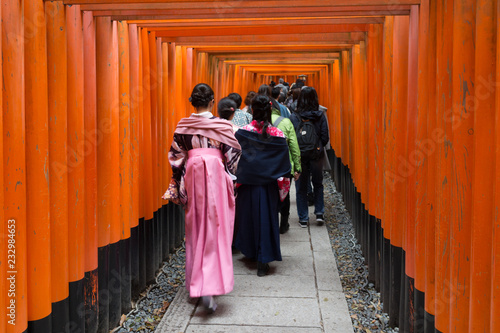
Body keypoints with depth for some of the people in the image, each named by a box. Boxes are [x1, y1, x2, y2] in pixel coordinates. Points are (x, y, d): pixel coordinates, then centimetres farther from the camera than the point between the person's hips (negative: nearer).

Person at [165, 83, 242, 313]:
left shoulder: (183, 126, 0)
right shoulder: (222, 125, -7)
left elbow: (176, 157, 3)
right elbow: (233, 153, -3)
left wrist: (177, 186, 12)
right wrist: (228, 175, 13)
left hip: (192, 177, 3)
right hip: (216, 177, -3)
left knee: (196, 230, 15)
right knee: (216, 230, 1)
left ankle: (195, 283, 26)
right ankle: (209, 288, -7)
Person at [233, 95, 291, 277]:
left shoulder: (241, 133, -10)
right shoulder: (278, 135, -8)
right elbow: (284, 166, -4)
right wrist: (282, 188, 6)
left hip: (247, 185, 0)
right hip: (268, 187, 0)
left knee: (248, 217, 18)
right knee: (266, 219, 7)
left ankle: (249, 251, 34)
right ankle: (263, 261, 8)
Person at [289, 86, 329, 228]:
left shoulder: (294, 117, -9)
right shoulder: (320, 116, -6)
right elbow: (325, 138, -4)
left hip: (299, 156, -1)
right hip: (316, 155, 1)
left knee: (301, 187, 9)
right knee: (318, 184, 20)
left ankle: (303, 218, 13)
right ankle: (319, 213, 15)